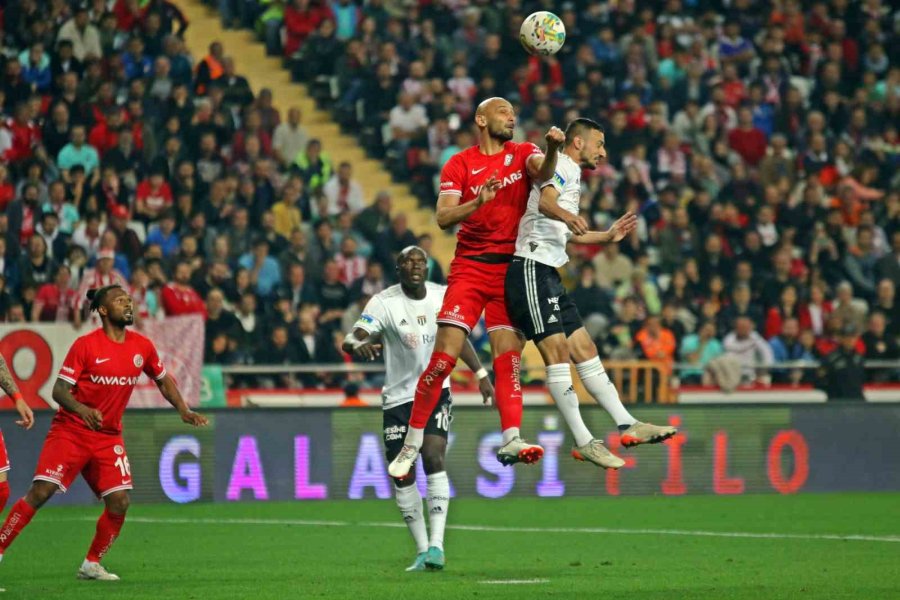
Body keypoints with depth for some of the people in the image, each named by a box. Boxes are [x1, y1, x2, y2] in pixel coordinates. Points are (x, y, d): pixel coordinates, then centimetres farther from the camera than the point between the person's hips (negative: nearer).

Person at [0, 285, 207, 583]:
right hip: (70, 432, -5)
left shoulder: (142, 346, 2)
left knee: (119, 502, -7)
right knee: (40, 492, -15)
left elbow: (163, 380, 18)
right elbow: (59, 390, -14)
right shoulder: (85, 345, -12)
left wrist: (183, 410, 4)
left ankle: (91, 564, 12)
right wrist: (81, 409, -33)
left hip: (109, 437, 5)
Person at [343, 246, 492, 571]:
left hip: (436, 391, 0)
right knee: (403, 476, 0)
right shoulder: (384, 302, -13)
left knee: (433, 459, -19)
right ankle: (422, 550, 12)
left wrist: (481, 374, 12)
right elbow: (350, 339, -25)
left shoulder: (443, 296, -2)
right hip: (398, 397, 0)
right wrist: (359, 345, -48)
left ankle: (436, 545, -22)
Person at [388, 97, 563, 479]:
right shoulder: (459, 164, 3)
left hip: (512, 270, 2)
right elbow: (443, 218, -6)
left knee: (508, 358, -7)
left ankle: (511, 440, -16)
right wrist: (478, 202, -24)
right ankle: (412, 444, 1)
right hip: (470, 268, -2)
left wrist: (552, 149, -36)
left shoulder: (521, 153, 8)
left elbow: (543, 173, -15)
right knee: (443, 358, -8)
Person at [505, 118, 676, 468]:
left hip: (547, 275, 11)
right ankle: (584, 442, -18)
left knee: (584, 350, 9)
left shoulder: (571, 175, 26)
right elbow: (545, 201, -28)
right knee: (557, 352, -14)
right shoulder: (564, 166, -6)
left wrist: (608, 237, 42)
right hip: (532, 269, -11)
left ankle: (628, 426, 9)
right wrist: (566, 214, -48)